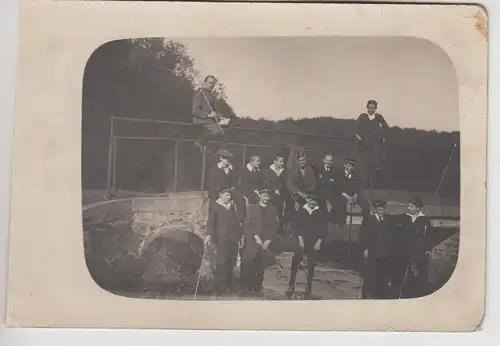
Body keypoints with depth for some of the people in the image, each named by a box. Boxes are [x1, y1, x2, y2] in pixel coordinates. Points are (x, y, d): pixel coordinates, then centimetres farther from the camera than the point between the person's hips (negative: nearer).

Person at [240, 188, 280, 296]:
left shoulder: (272, 211, 11)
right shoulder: (252, 208, 8)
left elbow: (275, 228, 8)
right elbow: (247, 224, 1)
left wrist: (268, 241, -4)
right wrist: (255, 236, -10)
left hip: (266, 243, 1)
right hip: (252, 242, -1)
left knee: (261, 268, -1)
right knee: (248, 266, -10)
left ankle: (257, 288, 7)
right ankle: (245, 289, -4)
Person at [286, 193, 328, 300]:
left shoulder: (321, 212, 0)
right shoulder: (301, 211, 4)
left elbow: (324, 228, 0)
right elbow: (297, 227, 3)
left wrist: (319, 242, -8)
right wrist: (300, 239, -7)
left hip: (315, 243, 0)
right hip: (302, 241, 0)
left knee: (311, 266, 2)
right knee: (295, 262, -13)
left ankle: (308, 290, 12)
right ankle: (291, 286, -5)